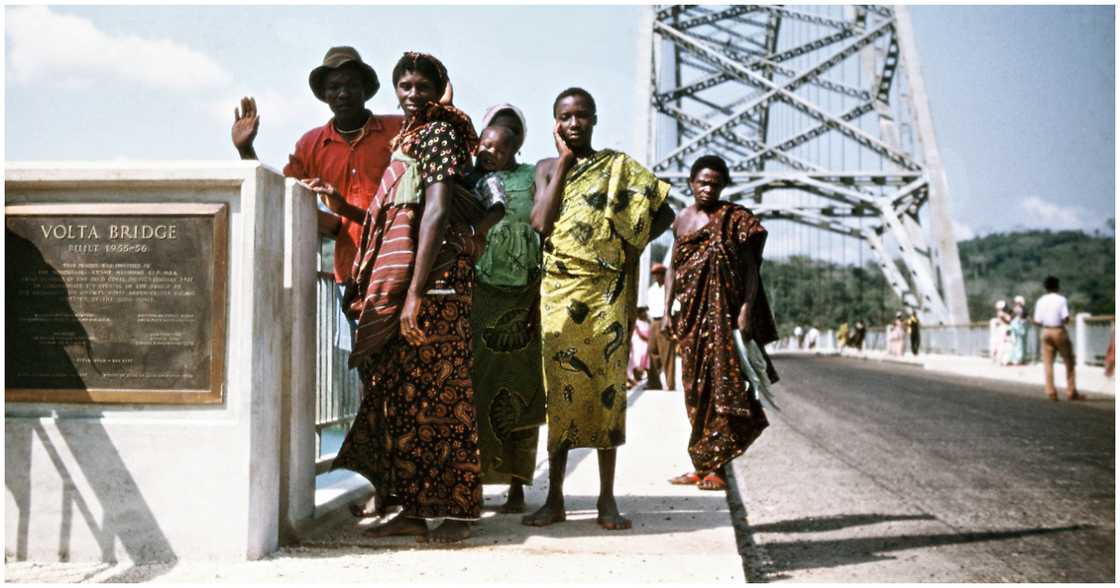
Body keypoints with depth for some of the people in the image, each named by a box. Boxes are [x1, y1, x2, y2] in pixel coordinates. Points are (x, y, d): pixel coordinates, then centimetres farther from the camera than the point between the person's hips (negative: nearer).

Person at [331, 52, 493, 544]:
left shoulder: (438, 134, -5)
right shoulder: (408, 138, 22)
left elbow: (437, 212, -16)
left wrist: (415, 293, -23)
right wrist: (378, 292, 19)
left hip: (431, 283, -9)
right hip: (395, 285, 9)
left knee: (437, 394, -6)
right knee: (401, 394, 7)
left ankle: (456, 510, 0)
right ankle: (413, 509, 12)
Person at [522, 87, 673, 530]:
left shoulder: (618, 166, 6)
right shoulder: (547, 168, 10)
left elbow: (664, 213, 9)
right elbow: (541, 222, -7)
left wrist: (630, 245, -2)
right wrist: (564, 159, -2)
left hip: (607, 293, -1)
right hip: (560, 291, 1)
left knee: (607, 388, 0)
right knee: (561, 390, 1)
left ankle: (607, 498, 6)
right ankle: (555, 498, 5)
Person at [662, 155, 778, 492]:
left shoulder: (733, 218, -2)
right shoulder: (681, 220, 14)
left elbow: (751, 268, -6)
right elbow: (673, 268, 17)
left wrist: (746, 309, -17)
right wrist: (667, 311, 10)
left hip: (723, 314, -6)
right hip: (691, 315, 6)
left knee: (722, 386, -7)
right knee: (696, 388, 7)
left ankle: (715, 468, -6)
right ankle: (703, 466, 13)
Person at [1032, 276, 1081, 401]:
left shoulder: (1040, 301, 1)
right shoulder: (1061, 299, -9)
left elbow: (1037, 321, -2)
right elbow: (1066, 318, -16)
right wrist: (1061, 321, 6)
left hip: (1046, 332, 3)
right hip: (1059, 331, -3)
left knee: (1048, 363, 5)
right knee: (1069, 362, 9)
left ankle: (1050, 392, 1)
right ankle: (1071, 392, 8)